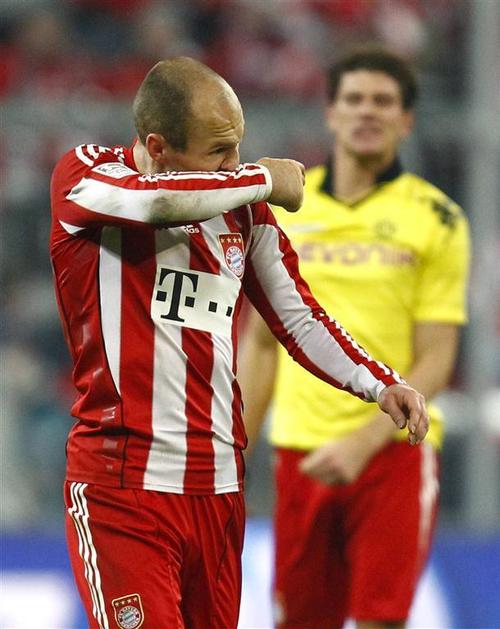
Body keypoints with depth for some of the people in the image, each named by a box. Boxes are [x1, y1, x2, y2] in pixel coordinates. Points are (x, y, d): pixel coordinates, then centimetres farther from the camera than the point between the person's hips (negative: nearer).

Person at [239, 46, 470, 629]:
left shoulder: (437, 219, -1)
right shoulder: (285, 205, 9)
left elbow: (434, 360, -5)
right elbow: (261, 343, 13)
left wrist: (364, 441, -18)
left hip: (393, 447, -3)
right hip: (301, 448, 3)